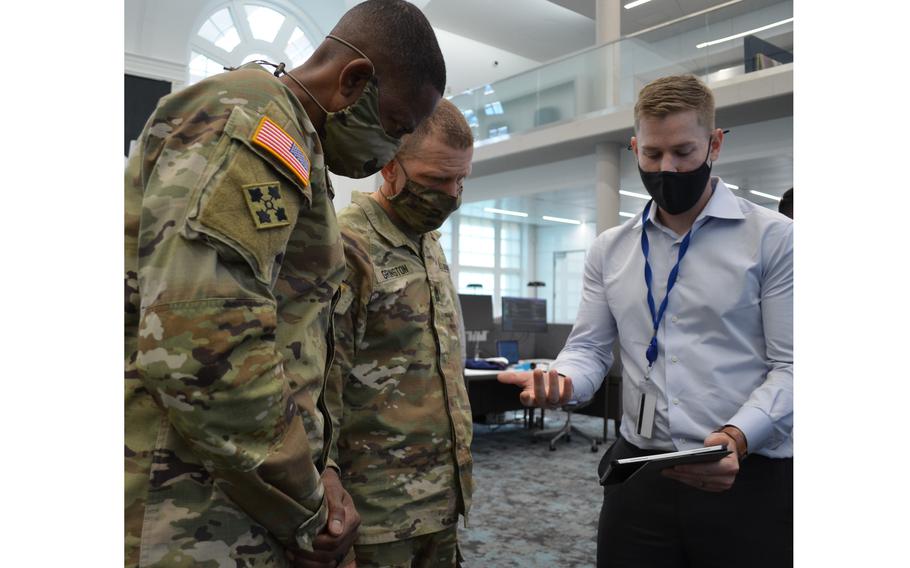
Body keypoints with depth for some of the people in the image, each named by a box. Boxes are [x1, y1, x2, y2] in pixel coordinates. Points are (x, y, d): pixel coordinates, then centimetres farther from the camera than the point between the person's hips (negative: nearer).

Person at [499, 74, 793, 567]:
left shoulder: (773, 238, -3)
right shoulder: (609, 250, 9)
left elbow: (790, 365, -7)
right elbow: (589, 347, 7)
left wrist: (737, 438, -23)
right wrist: (560, 381, -15)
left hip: (748, 479, -3)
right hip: (638, 474, 3)